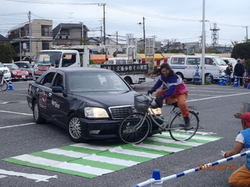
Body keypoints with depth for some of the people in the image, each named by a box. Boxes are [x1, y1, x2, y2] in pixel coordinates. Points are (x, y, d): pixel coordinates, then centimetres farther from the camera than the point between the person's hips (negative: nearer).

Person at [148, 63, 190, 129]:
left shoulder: (174, 77, -34)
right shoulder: (163, 76, -11)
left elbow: (171, 91, -41)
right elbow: (159, 83, 7)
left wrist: (162, 97, -50)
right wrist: (152, 90, -5)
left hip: (181, 92, -8)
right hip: (170, 90, 8)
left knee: (181, 103, -35)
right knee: (158, 94, -9)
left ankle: (187, 121, -19)